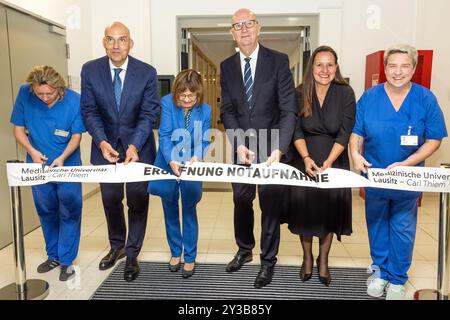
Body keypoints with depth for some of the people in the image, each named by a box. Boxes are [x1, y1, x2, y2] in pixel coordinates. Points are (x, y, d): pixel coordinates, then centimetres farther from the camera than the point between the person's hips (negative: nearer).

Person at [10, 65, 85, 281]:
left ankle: (67, 260, 17)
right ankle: (53, 255, 33)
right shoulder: (25, 94, -12)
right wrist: (32, 151, -20)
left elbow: (76, 136, -10)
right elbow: (19, 129, -3)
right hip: (39, 165, 3)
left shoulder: (74, 100, -18)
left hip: (68, 165, -2)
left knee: (69, 212, 1)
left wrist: (62, 158, -25)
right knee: (46, 211, 15)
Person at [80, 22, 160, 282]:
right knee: (110, 198, 13)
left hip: (138, 145, -2)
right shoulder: (90, 70, -6)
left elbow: (149, 114, -13)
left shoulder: (147, 72, -11)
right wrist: (102, 141, -20)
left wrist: (134, 146, -25)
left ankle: (132, 254, 23)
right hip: (106, 144, 2)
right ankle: (117, 245, 37)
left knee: (138, 200, 4)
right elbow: (89, 111, -4)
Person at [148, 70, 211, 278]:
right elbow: (164, 135, -18)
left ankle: (190, 257, 22)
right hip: (168, 166, 1)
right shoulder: (167, 103, -13)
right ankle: (175, 252, 33)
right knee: (170, 211, 13)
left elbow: (204, 142, -9)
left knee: (189, 212, 7)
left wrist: (198, 157, -31)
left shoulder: (205, 110, -9)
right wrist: (171, 161, -32)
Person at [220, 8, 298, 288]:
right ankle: (244, 250, 38)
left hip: (272, 147, -3)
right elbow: (227, 110, 2)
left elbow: (289, 109, -12)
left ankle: (268, 261, 26)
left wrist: (278, 150, -22)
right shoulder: (227, 67, 5)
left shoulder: (278, 61, -6)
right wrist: (239, 144, -13)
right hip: (241, 147, 3)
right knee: (241, 201, 14)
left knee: (270, 203, 7)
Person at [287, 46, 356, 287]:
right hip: (305, 160, 1)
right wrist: (306, 158, -20)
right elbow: (296, 131, -6)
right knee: (304, 208, 4)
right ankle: (307, 257, 24)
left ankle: (323, 260, 24)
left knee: (330, 209, 5)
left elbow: (345, 133, -9)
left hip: (335, 161, 0)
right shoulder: (300, 94, -3)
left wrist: (328, 162, -20)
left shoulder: (345, 93, -6)